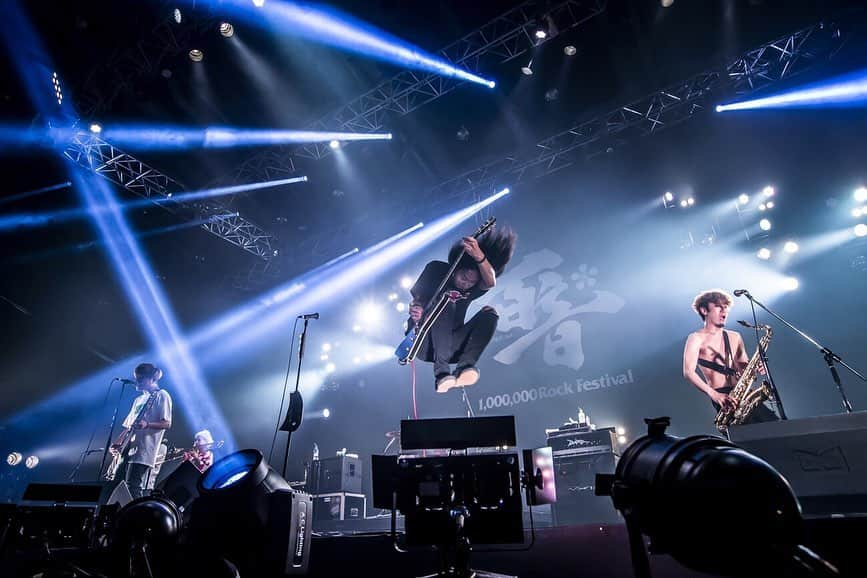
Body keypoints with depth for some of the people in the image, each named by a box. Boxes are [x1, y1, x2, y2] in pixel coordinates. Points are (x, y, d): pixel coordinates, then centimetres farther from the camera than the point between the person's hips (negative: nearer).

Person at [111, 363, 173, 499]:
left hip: (143, 452, -8)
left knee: (133, 490, -13)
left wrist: (147, 424, -26)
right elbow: (127, 424, 21)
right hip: (128, 450, 8)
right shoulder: (138, 400, 24)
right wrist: (118, 442, 3)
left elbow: (167, 423, -9)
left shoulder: (161, 396, -1)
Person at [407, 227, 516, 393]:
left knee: (490, 313, -18)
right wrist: (415, 309, -28)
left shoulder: (473, 288, -3)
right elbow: (415, 299, -4)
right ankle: (441, 370, -38)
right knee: (446, 302, -32)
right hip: (422, 342, -3)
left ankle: (464, 366, -31)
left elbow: (491, 282, -27)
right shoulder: (436, 270, -7)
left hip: (450, 345, 3)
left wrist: (479, 256, -46)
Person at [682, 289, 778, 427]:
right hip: (722, 398, -6)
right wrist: (713, 394, -24)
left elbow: (743, 366, 24)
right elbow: (688, 372, -12)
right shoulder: (696, 339, 0)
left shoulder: (735, 337, 20)